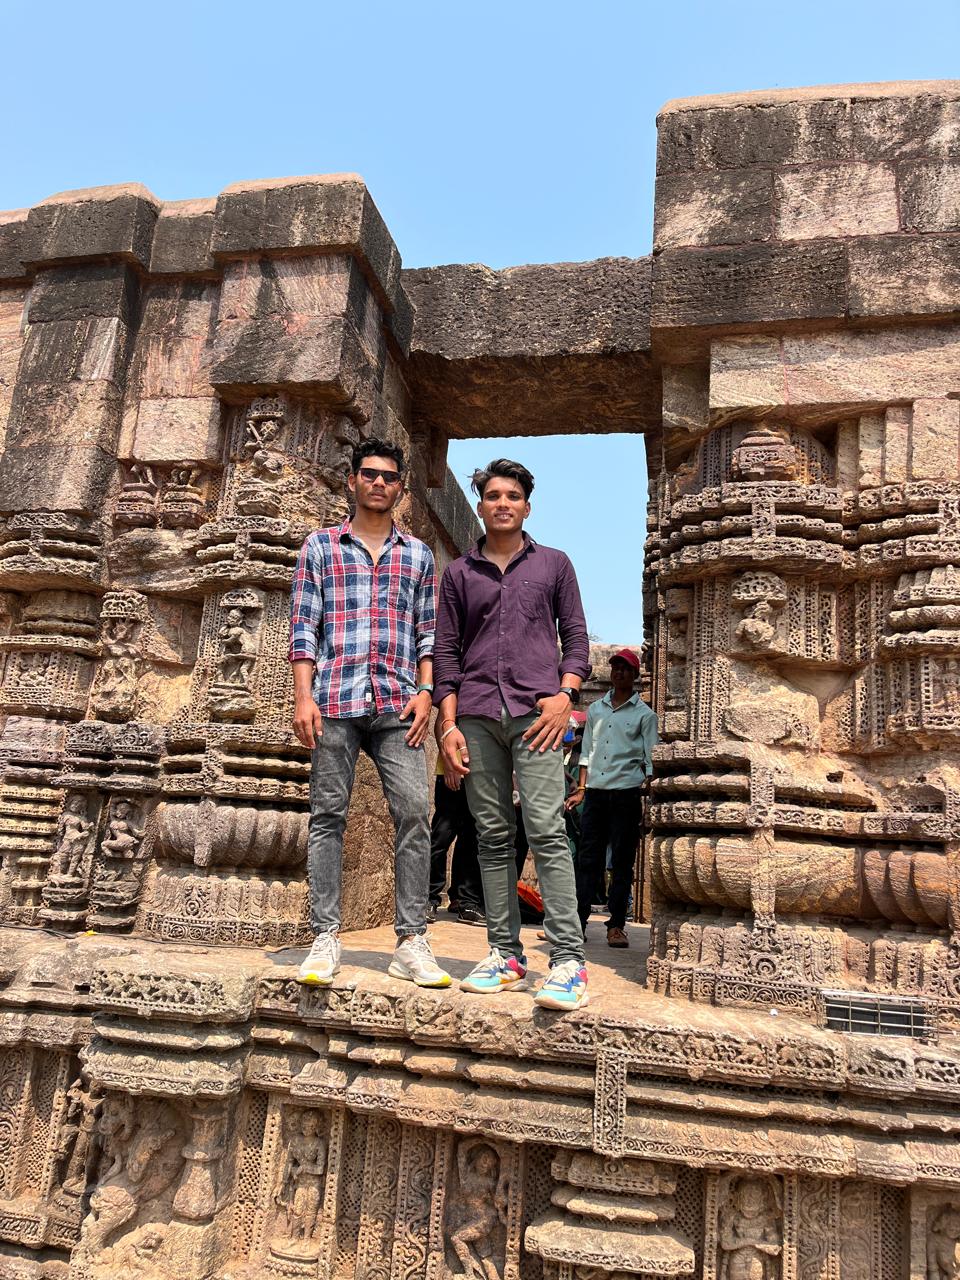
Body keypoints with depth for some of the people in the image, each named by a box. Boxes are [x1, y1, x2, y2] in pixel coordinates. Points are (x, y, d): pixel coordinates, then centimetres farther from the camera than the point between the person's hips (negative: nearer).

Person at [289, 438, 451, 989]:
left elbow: (427, 631, 14)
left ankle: (413, 942, 1)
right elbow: (304, 625, 6)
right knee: (328, 815, 1)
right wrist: (303, 696, -4)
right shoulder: (321, 546, 12)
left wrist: (425, 690, 0)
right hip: (335, 700, -1)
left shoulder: (418, 554, 16)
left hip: (398, 704, 1)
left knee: (415, 813, -6)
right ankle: (326, 938, 9)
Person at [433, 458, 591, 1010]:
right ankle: (505, 953, 12)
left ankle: (568, 960, -8)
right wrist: (449, 722, 3)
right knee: (493, 837, 4)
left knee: (546, 830, -12)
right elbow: (446, 651, 13)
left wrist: (565, 694, -5)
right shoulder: (459, 573, 16)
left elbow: (576, 636, 12)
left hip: (536, 712, -2)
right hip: (477, 716, 2)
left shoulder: (555, 564, 14)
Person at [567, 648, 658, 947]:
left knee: (622, 862, 1)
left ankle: (616, 925, 8)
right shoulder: (595, 709, 16)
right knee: (587, 858, 2)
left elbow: (650, 759, 2)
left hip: (626, 792, -3)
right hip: (596, 791, 3)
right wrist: (581, 789, 11)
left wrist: (648, 796, -8)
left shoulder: (644, 714, 5)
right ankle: (577, 920, 4)